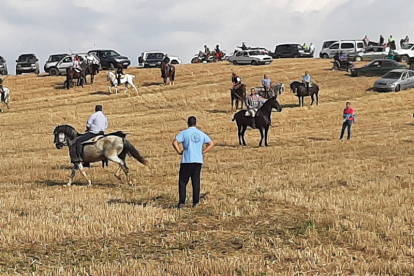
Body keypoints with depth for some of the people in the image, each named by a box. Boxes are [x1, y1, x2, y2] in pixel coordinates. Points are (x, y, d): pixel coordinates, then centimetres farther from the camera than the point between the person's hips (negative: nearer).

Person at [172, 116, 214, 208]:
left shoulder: (184, 133, -2)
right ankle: (195, 202, 9)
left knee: (183, 182, 3)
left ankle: (182, 202, -3)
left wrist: (179, 152, -2)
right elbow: (211, 144, 10)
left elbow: (174, 142, -13)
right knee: (196, 182, 9)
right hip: (198, 161, 3)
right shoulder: (201, 134, 9)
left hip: (187, 160, -3)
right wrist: (202, 152, 9)